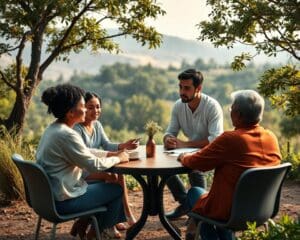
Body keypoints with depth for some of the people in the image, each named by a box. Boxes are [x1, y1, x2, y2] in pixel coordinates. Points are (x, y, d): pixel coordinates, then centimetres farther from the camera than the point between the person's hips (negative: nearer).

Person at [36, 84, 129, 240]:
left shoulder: (53, 129, 6)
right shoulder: (66, 135, -25)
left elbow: (85, 153, 15)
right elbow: (94, 165, -20)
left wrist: (111, 154, 7)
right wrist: (118, 158, -4)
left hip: (51, 194, 10)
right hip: (64, 201, -10)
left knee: (108, 180, 21)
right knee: (117, 189, 4)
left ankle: (81, 226, 22)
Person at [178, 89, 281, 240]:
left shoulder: (230, 139, -25)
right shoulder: (272, 138, -4)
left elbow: (196, 162, -14)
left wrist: (184, 157, 9)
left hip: (230, 211, -6)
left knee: (194, 192, 22)